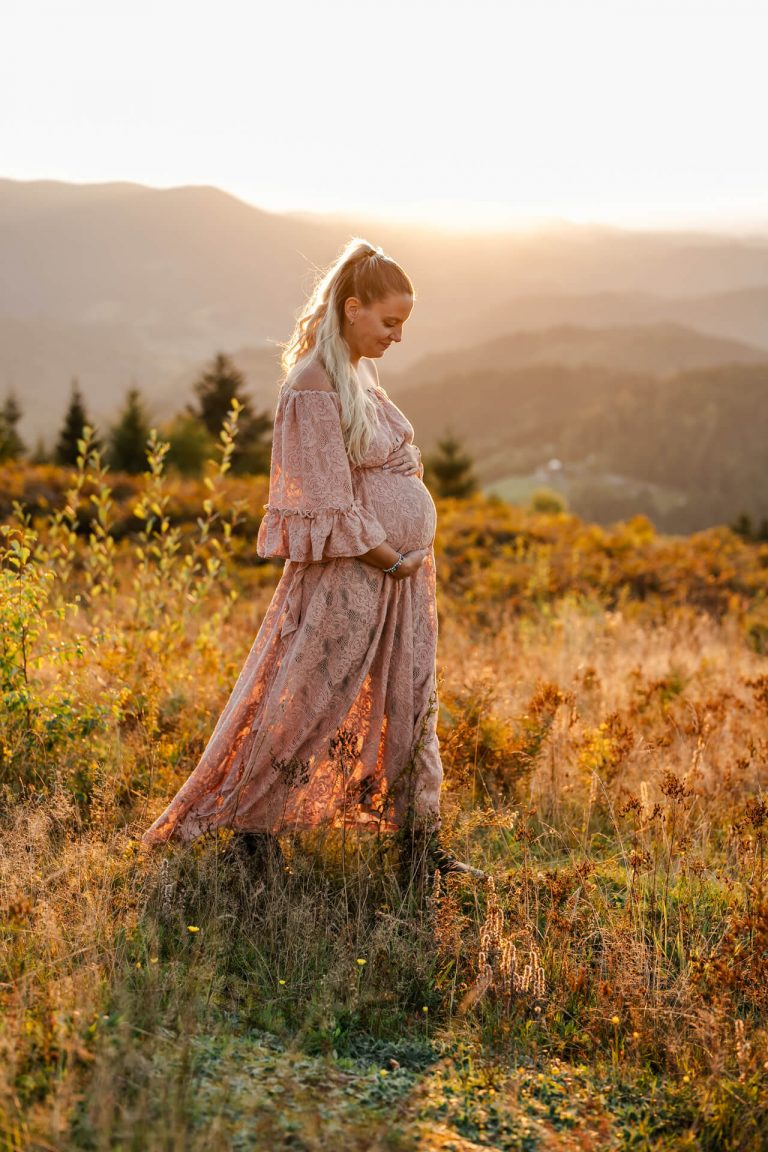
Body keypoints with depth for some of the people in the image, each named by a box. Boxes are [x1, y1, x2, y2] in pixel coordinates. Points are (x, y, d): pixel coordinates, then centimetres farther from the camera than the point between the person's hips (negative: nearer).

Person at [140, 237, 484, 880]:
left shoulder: (360, 373, 12)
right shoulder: (314, 389, -16)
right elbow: (332, 509, -19)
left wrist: (410, 562, 10)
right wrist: (393, 560, -13)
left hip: (402, 568, 10)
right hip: (349, 577, -9)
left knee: (413, 706, 13)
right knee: (311, 706, -1)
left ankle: (421, 844, 23)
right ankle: (251, 827, 16)